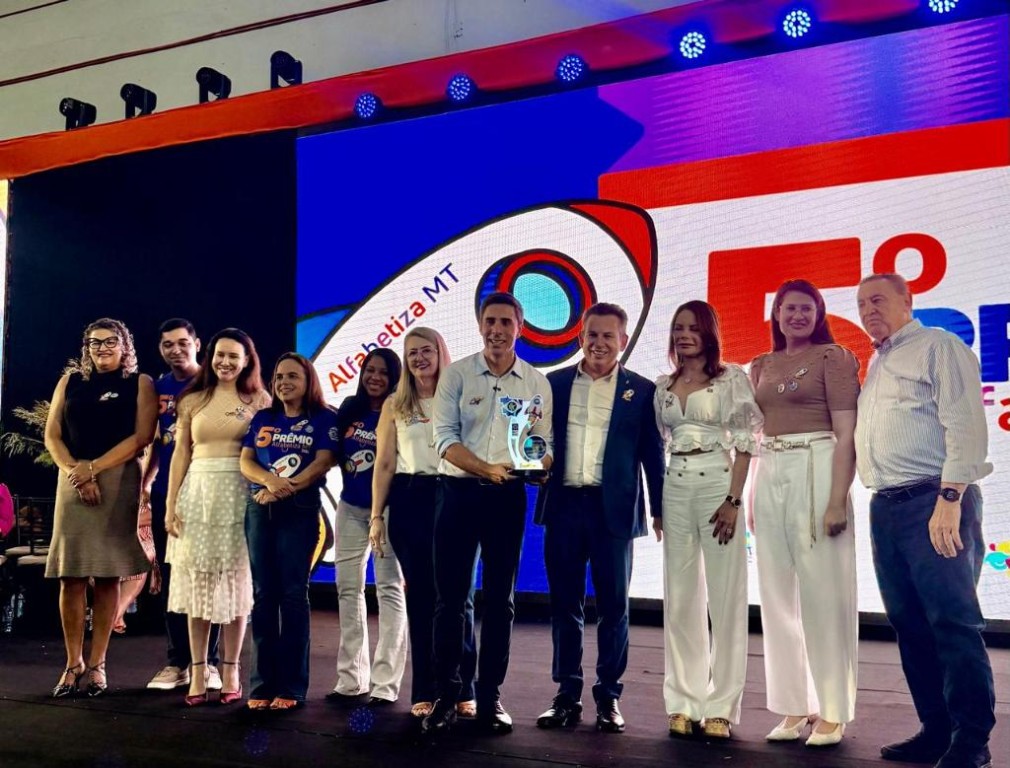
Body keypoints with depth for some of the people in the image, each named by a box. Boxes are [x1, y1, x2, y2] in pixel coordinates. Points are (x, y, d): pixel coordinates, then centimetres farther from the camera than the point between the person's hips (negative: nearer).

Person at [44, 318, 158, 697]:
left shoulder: (140, 383, 6)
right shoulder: (70, 382, 15)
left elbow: (141, 436, -5)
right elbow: (52, 436, 8)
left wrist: (93, 468, -12)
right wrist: (75, 472, -9)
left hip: (118, 482, -2)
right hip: (73, 479, 2)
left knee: (107, 574, -1)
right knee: (70, 575, -3)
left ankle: (96, 663, 6)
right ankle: (73, 663, 6)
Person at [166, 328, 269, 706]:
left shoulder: (259, 400, 3)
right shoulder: (192, 400, 9)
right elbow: (181, 455, 9)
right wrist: (170, 505, 3)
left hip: (241, 495, -2)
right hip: (198, 494, 2)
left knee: (236, 582, 4)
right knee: (197, 582, 5)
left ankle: (230, 671, 13)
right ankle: (197, 671, 12)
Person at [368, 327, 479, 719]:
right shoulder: (395, 405, 10)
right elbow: (384, 464, 9)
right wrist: (376, 515, 3)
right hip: (410, 502, 2)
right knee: (420, 595, 6)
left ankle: (463, 690, 8)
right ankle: (424, 691, 14)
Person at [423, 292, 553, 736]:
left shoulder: (536, 382, 6)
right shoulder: (457, 374, 1)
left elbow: (544, 441, 5)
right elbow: (444, 437, -7)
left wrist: (539, 465, -18)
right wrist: (486, 468, -20)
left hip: (508, 497, 1)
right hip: (458, 492, -1)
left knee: (500, 598, 7)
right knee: (450, 597, 2)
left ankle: (490, 696, 18)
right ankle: (446, 695, 13)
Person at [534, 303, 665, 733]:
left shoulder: (641, 390, 4)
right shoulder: (555, 383, 10)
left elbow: (653, 455, 3)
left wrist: (661, 512, -1)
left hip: (614, 509, -2)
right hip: (564, 505, 2)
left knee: (613, 605, 5)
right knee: (565, 604, 8)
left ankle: (608, 697, 16)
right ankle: (567, 696, 18)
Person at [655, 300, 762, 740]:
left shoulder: (731, 378, -1)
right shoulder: (664, 386, 12)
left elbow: (745, 442, -6)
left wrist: (733, 500, -14)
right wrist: (655, 504, 8)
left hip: (717, 485, -4)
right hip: (675, 490, 5)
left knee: (725, 598, -1)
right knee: (680, 599, 6)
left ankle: (721, 707, 6)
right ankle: (685, 702, 15)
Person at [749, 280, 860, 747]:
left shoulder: (833, 357, -1)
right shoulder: (762, 366, 15)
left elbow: (846, 435, -8)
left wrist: (838, 499, -16)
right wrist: (751, 498, 12)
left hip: (815, 471, -6)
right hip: (770, 477, 6)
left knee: (822, 593, -2)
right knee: (778, 595, 8)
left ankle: (832, 712, 9)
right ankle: (794, 708, 18)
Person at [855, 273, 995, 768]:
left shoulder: (939, 347, -1)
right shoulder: (875, 364, 23)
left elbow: (965, 426, -12)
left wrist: (950, 499, -19)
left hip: (932, 502, -8)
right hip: (885, 506, 8)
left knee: (953, 620, -7)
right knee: (909, 623, 9)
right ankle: (936, 728, 17)